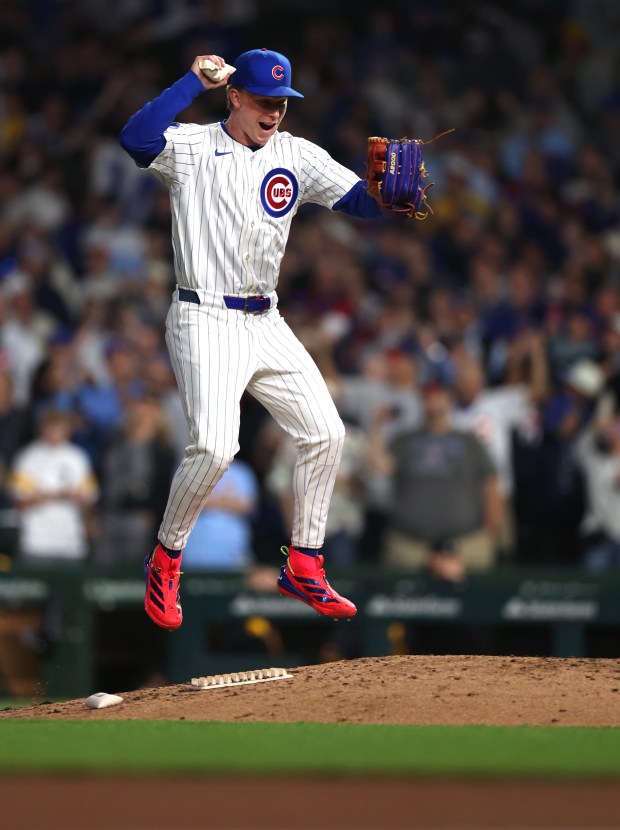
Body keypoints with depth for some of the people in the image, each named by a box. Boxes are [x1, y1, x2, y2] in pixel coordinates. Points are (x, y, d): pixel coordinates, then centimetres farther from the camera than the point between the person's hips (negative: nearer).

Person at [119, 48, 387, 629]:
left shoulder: (297, 156, 7)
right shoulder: (191, 148, -6)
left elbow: (358, 200, -2)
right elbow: (136, 138, -27)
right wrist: (194, 80, -20)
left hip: (266, 324, 6)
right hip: (205, 323, -6)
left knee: (325, 433, 1)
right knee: (214, 446, -21)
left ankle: (302, 569, 14)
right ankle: (165, 563, 0)